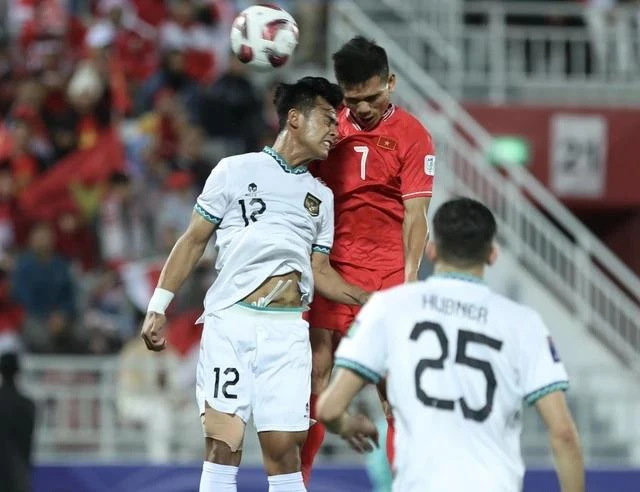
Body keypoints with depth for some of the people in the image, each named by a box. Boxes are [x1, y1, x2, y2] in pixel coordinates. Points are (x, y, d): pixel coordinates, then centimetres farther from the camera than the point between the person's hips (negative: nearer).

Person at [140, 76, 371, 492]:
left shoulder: (320, 197, 19)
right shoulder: (237, 171, 6)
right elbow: (194, 241, 8)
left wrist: (366, 299, 3)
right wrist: (159, 307, 2)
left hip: (288, 331, 4)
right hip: (230, 321, -3)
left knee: (284, 449, -2)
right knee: (223, 443, -10)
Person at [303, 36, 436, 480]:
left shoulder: (412, 136, -4)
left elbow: (414, 214, -8)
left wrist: (409, 275, -16)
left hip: (387, 274, -3)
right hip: (332, 268, 3)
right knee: (315, 372, -1)